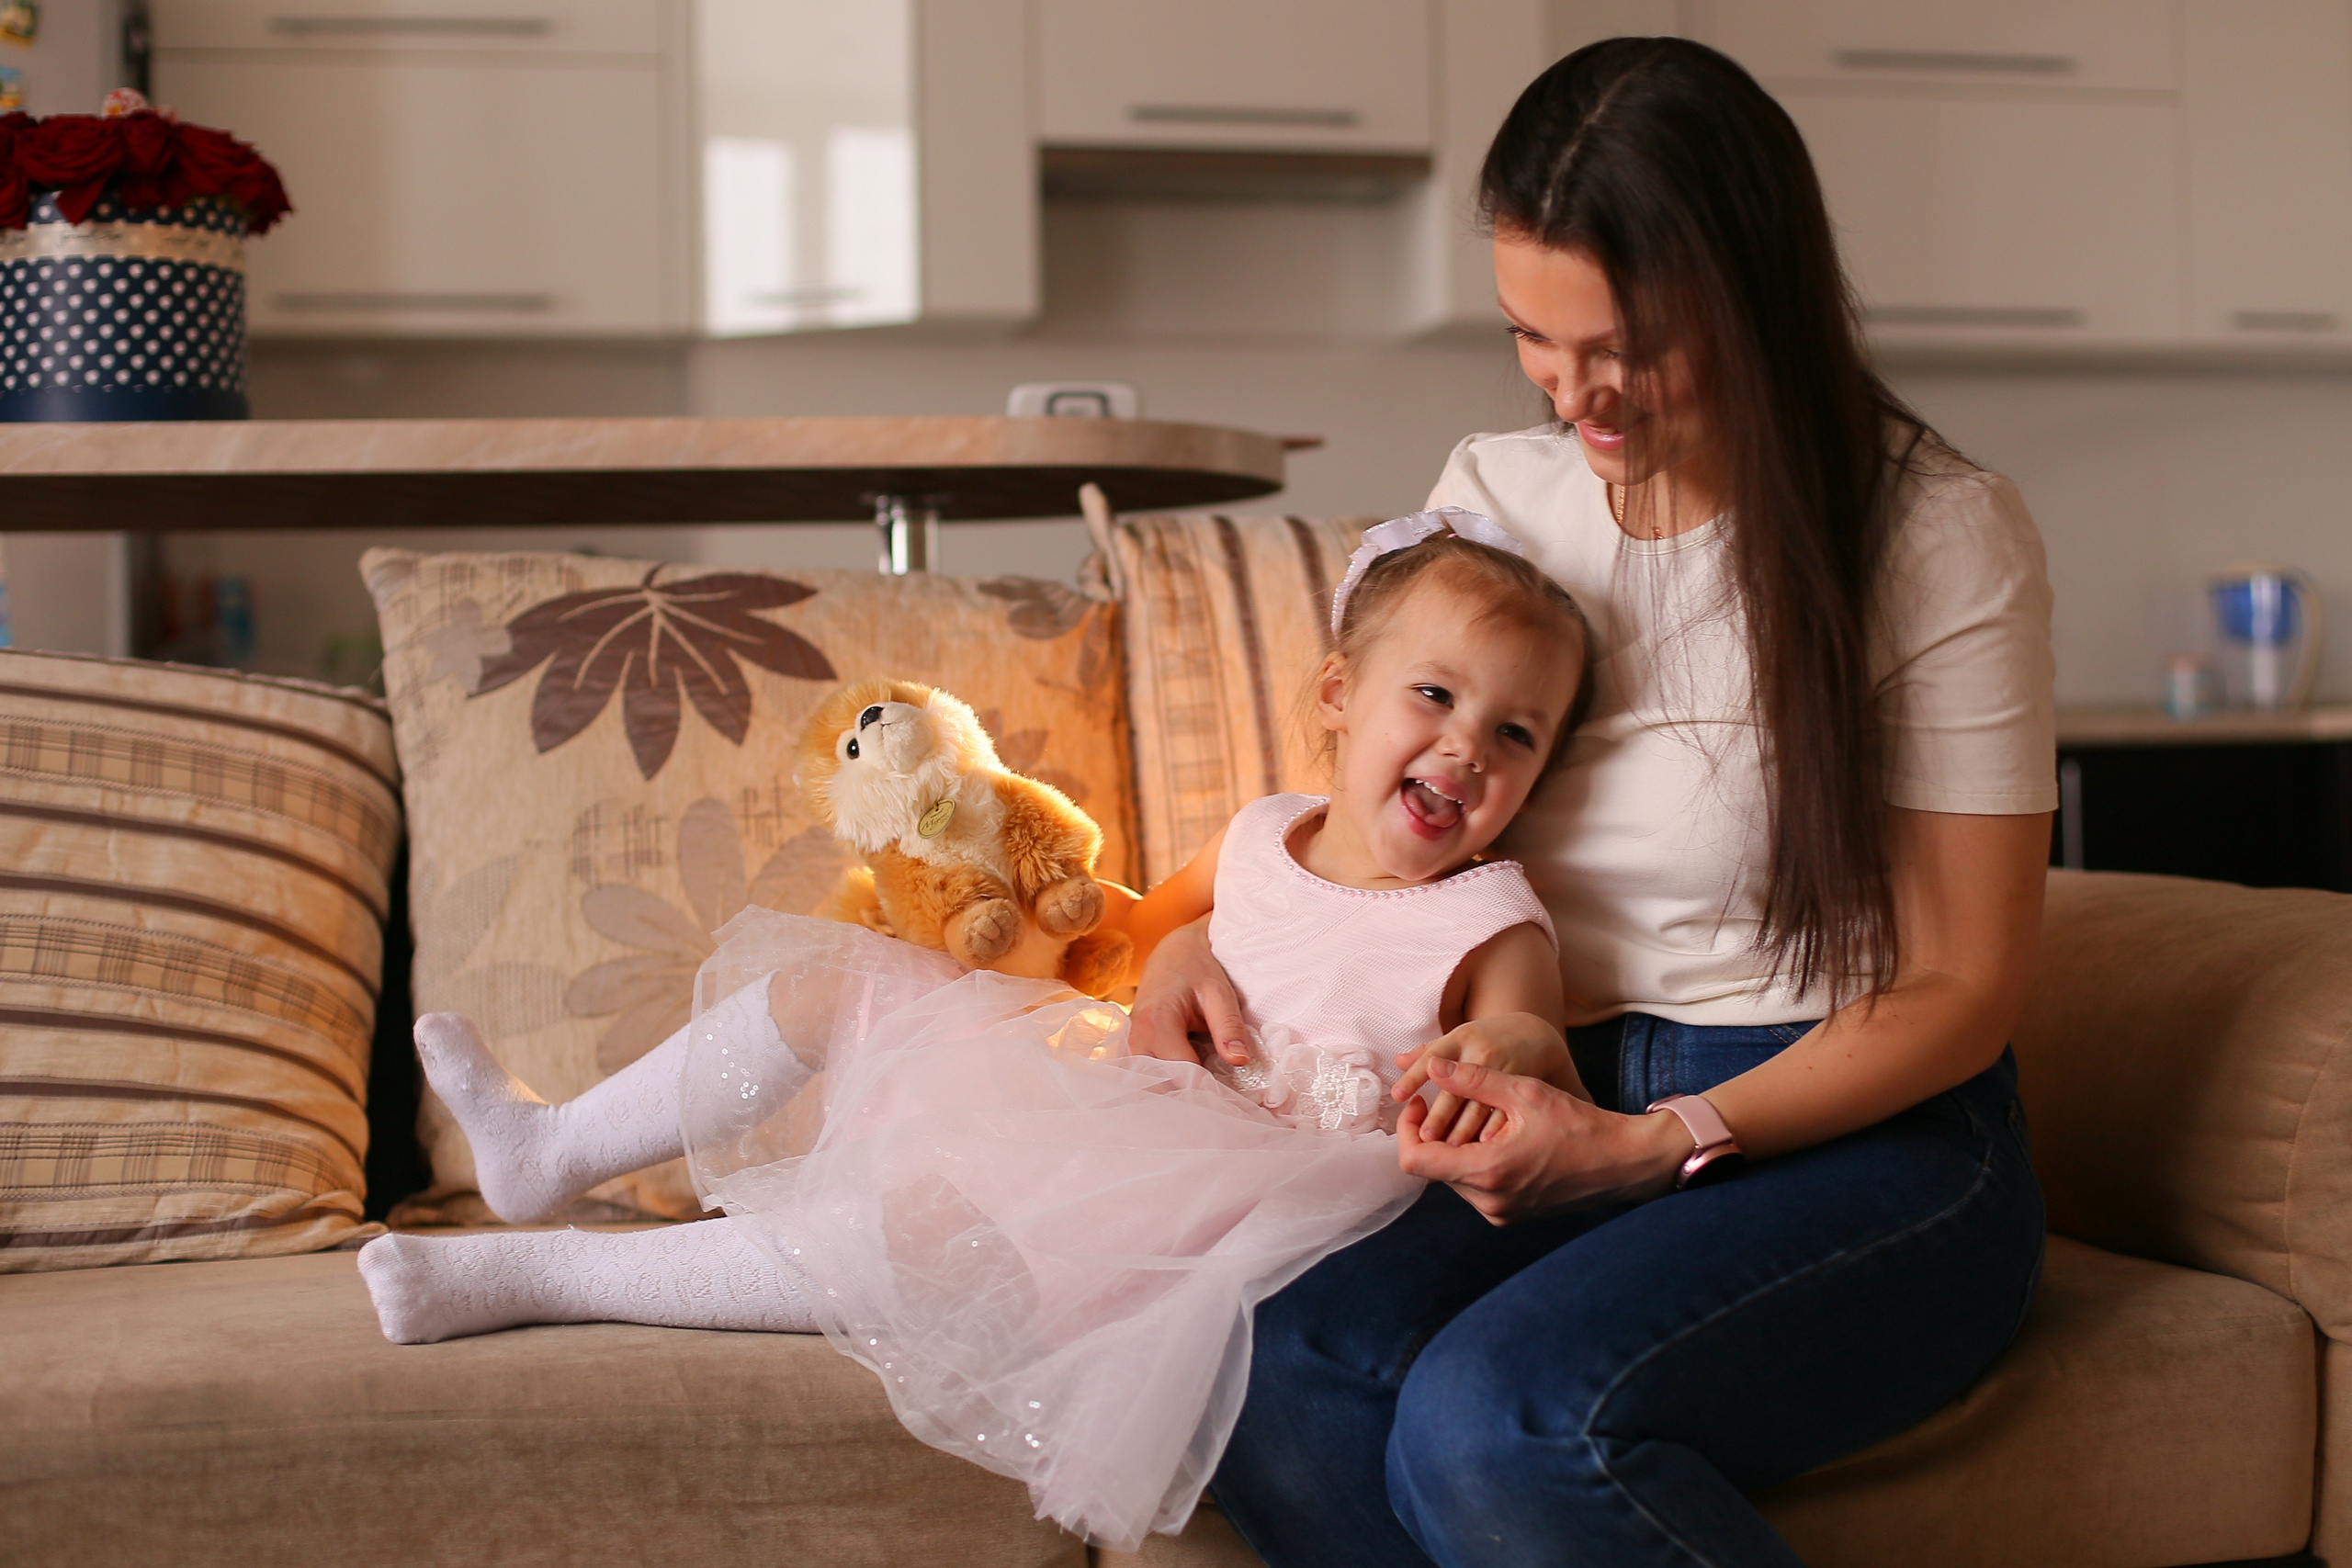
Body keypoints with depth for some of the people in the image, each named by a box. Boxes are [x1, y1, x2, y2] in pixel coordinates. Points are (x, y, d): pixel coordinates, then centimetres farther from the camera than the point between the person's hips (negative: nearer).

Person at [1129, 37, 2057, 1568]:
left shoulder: (1938, 534, -6)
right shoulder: (1491, 495, 8)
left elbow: (1960, 990, -5)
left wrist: (1653, 1144, -17)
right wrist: (1207, 939, 1)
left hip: (1858, 1140, -4)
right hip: (1570, 1115, 4)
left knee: (1496, 1414, -33)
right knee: (1282, 1372, -28)